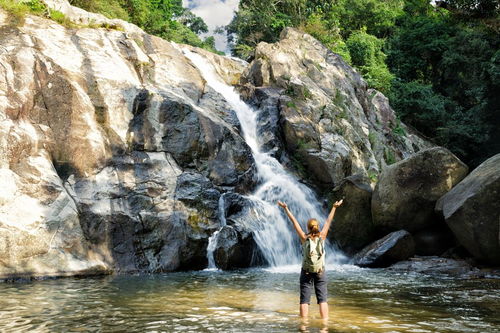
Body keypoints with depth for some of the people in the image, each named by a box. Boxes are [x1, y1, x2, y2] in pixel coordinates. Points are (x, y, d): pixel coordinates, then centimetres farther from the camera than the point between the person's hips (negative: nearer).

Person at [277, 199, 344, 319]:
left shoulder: (304, 238, -8)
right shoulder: (322, 237, -6)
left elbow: (294, 221, -4)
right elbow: (328, 221, 4)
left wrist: (286, 208, 1)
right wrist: (334, 207, 14)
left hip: (306, 272, -1)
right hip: (320, 272, 1)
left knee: (304, 300, 1)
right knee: (322, 299, 4)